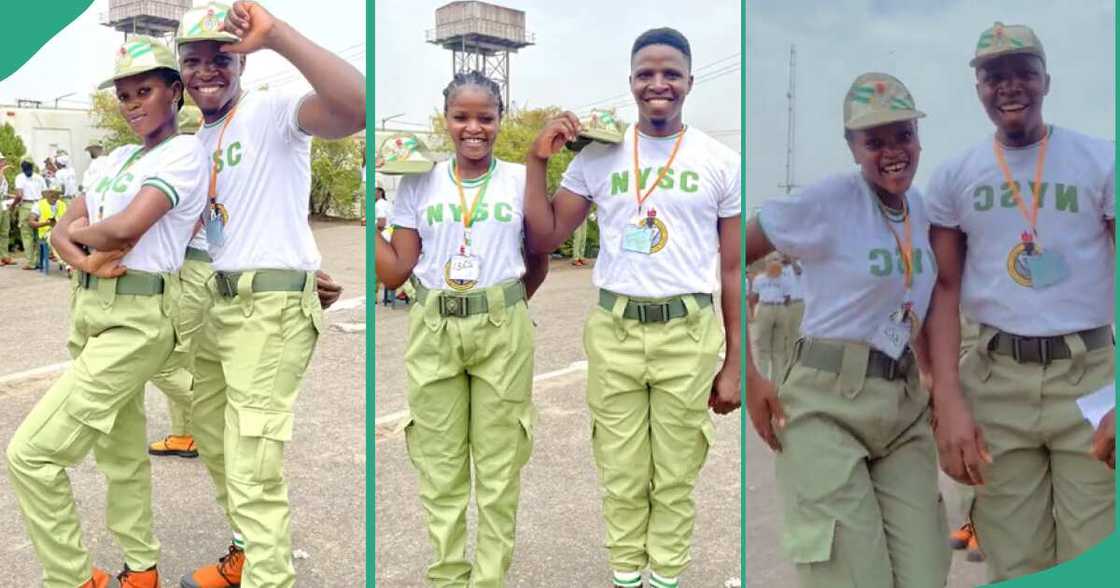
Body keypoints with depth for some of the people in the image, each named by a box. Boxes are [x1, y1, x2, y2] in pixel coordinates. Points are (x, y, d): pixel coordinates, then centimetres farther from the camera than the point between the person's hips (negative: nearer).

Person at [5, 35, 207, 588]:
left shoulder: (184, 153, -9)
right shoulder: (119, 157, 16)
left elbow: (125, 228, -22)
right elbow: (61, 232, 12)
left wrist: (81, 232, -1)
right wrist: (84, 256, -10)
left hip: (135, 320, -8)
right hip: (90, 308, 9)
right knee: (120, 451, 17)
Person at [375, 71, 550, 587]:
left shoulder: (522, 180, 2)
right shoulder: (418, 184, 4)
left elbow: (538, 264, 13)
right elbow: (395, 273, -1)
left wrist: (503, 307, 8)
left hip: (503, 332, -1)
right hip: (433, 332, 1)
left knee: (499, 465, 4)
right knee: (440, 464, 7)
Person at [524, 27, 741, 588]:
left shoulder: (721, 162, 2)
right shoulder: (598, 155, 4)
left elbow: (734, 271, 4)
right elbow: (543, 240, 6)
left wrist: (734, 365, 3)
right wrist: (537, 160, -4)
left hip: (688, 334, -1)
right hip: (613, 331, 1)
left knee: (676, 476, 10)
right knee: (621, 474, 10)